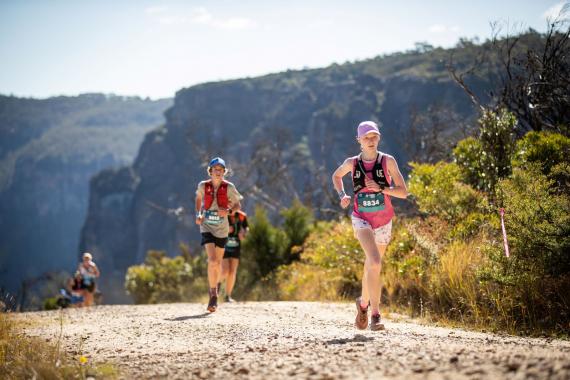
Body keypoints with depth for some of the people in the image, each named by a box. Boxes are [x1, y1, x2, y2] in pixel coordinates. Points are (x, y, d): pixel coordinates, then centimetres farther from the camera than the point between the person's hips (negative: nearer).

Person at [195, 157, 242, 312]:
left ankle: (213, 288, 38)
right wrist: (198, 214, 5)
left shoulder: (229, 187, -7)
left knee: (218, 262, 12)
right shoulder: (203, 186, -4)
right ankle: (213, 295, -10)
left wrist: (228, 211, -18)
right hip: (207, 227, -1)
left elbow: (237, 205, 2)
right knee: (212, 260, -19)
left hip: (222, 229, 1)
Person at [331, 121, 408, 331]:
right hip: (362, 219, -2)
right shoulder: (352, 163, -2)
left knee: (371, 266, 15)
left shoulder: (388, 161, -5)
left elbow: (403, 192, -6)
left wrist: (380, 188, -20)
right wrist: (342, 195, 2)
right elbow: (336, 176, 20)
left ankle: (364, 303, 42)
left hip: (383, 221, 2)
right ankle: (375, 314, -22)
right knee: (375, 262, -25)